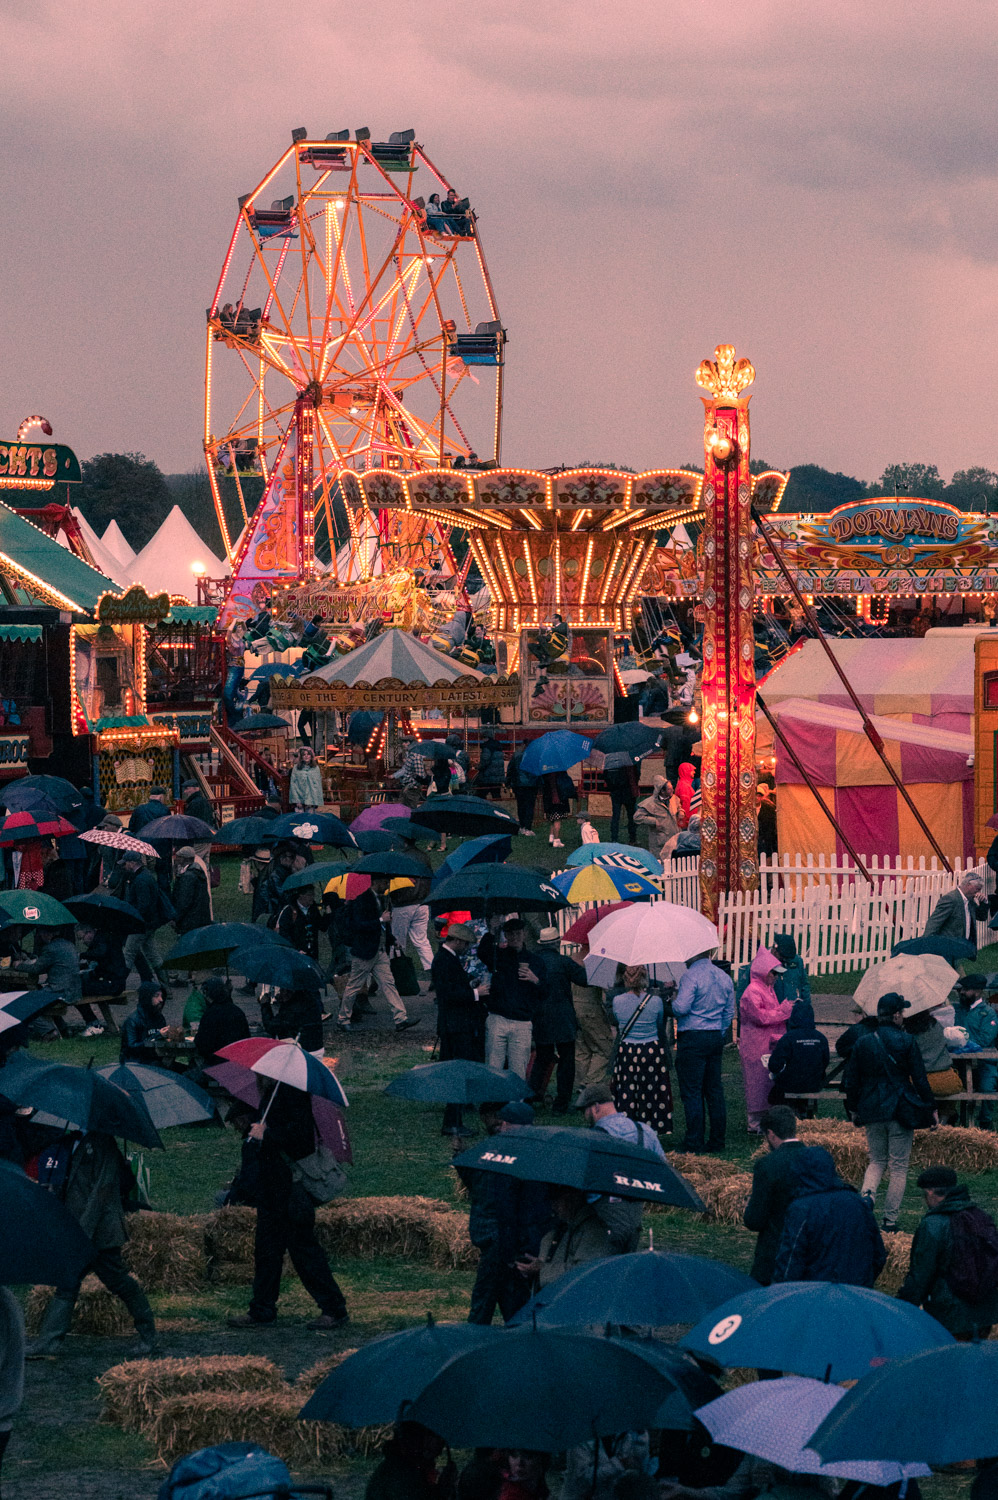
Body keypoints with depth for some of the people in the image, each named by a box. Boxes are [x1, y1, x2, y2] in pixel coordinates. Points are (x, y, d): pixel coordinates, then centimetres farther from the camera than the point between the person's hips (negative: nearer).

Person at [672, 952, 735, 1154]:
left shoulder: (691, 976, -13)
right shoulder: (724, 977, 11)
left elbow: (681, 1008, -20)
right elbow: (729, 1012, 15)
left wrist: (673, 999, 2)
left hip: (692, 1038, -7)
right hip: (716, 1038, 7)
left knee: (691, 1092, -4)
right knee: (714, 1090, 12)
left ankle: (694, 1143, -6)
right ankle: (717, 1140, 14)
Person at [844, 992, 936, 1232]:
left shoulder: (862, 1043, 1)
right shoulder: (906, 1042, -9)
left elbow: (851, 1080, 7)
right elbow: (920, 1079, -6)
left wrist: (853, 1109, 20)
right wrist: (930, 1108, 5)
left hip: (872, 1111, 3)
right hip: (901, 1110, -3)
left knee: (877, 1161, 18)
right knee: (898, 1166, 6)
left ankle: (868, 1193, -13)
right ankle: (890, 1219, 5)